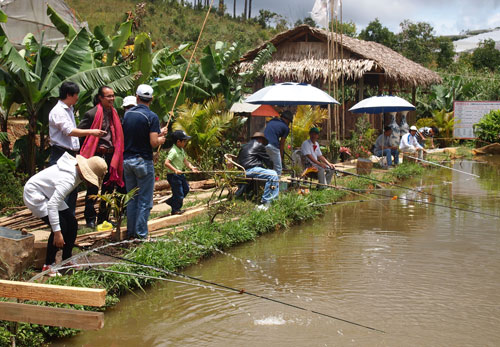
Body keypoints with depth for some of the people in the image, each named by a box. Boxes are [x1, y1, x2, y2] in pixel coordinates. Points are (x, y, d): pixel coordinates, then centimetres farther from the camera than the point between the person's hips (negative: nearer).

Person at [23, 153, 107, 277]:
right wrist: (57, 232, -39)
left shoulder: (76, 169, -5)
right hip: (34, 195, -10)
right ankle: (48, 266, -8)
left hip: (49, 194, 10)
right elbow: (52, 205, -39)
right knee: (61, 226, -20)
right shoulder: (68, 179, -34)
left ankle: (66, 261, 15)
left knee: (72, 224, 2)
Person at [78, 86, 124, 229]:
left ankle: (103, 218, 21)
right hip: (96, 156, -6)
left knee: (109, 187, 11)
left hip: (111, 156, 7)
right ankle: (90, 219, 10)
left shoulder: (114, 113, 12)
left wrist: (116, 153, 12)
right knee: (93, 189, 0)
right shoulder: (92, 114, -9)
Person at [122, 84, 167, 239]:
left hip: (127, 160, 6)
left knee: (131, 199, 14)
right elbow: (153, 142, -19)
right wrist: (161, 139, 5)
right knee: (145, 201, 2)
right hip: (143, 161, -6)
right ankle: (141, 234, 3)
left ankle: (131, 232, 18)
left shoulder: (127, 114, 6)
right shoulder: (152, 116, -12)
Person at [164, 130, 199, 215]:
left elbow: (185, 161, 9)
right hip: (173, 175, -10)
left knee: (186, 189, 21)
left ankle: (171, 201, 33)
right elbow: (166, 163, -29)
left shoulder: (181, 150, 7)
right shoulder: (173, 151, -22)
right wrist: (175, 170, -38)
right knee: (179, 193, -2)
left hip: (180, 174, 10)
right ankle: (175, 210, 17)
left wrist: (192, 167, -6)